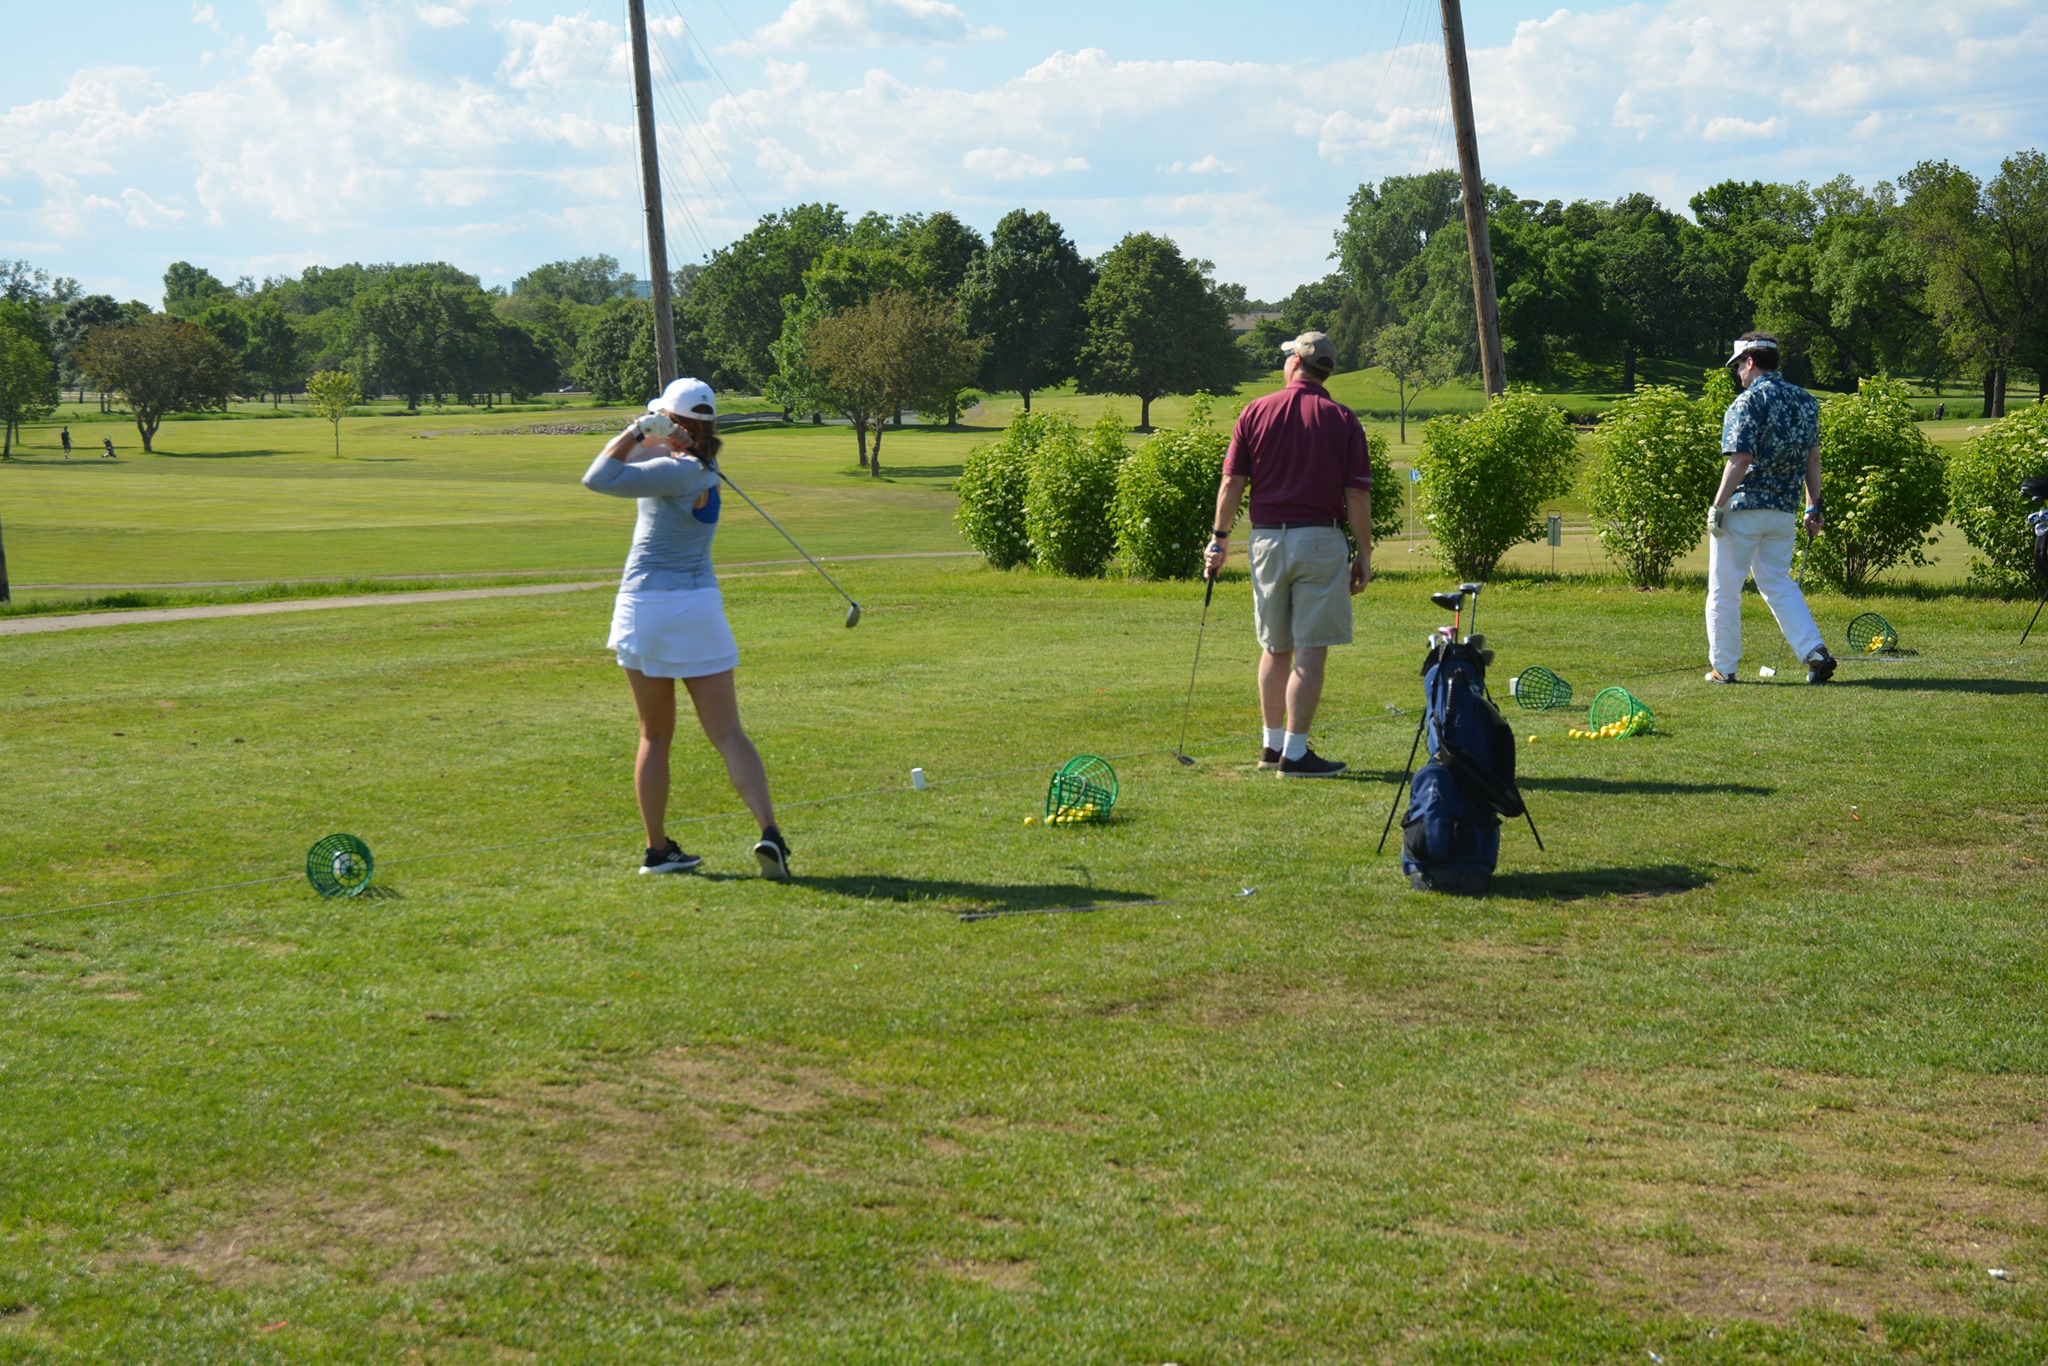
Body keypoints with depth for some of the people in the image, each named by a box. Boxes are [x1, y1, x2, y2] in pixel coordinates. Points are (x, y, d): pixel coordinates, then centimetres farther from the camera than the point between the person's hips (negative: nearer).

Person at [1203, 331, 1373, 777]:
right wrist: (1364, 554, 2)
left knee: (1275, 649, 16)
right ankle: (1294, 753, -6)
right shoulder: (1343, 420, -1)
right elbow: (1358, 496, -5)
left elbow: (1232, 484, 1)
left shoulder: (1255, 412, 3)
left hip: (1267, 539, 3)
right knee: (1310, 651, -3)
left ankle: (1273, 744, 24)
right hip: (1320, 540, -3)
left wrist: (1220, 538, 10)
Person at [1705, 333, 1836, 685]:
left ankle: (1723, 667, 10)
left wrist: (1717, 506, -14)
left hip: (1742, 509, -7)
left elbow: (1740, 460, -18)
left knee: (1723, 591, 5)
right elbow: (1813, 460, 13)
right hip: (1785, 511, 7)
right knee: (1779, 584, 15)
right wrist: (1813, 507, 19)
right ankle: (1815, 652, -1)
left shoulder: (1749, 401, -11)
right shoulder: (1806, 401, 10)